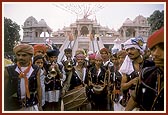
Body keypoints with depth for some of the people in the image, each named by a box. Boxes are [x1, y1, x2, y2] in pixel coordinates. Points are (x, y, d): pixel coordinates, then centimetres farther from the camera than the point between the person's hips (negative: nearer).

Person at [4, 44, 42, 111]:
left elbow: (39, 87, 3)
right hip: (13, 107, -1)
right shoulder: (8, 71, -8)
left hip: (32, 106, 1)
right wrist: (5, 108, 1)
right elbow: (5, 91, -2)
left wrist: (40, 105, 5)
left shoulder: (36, 70, -4)